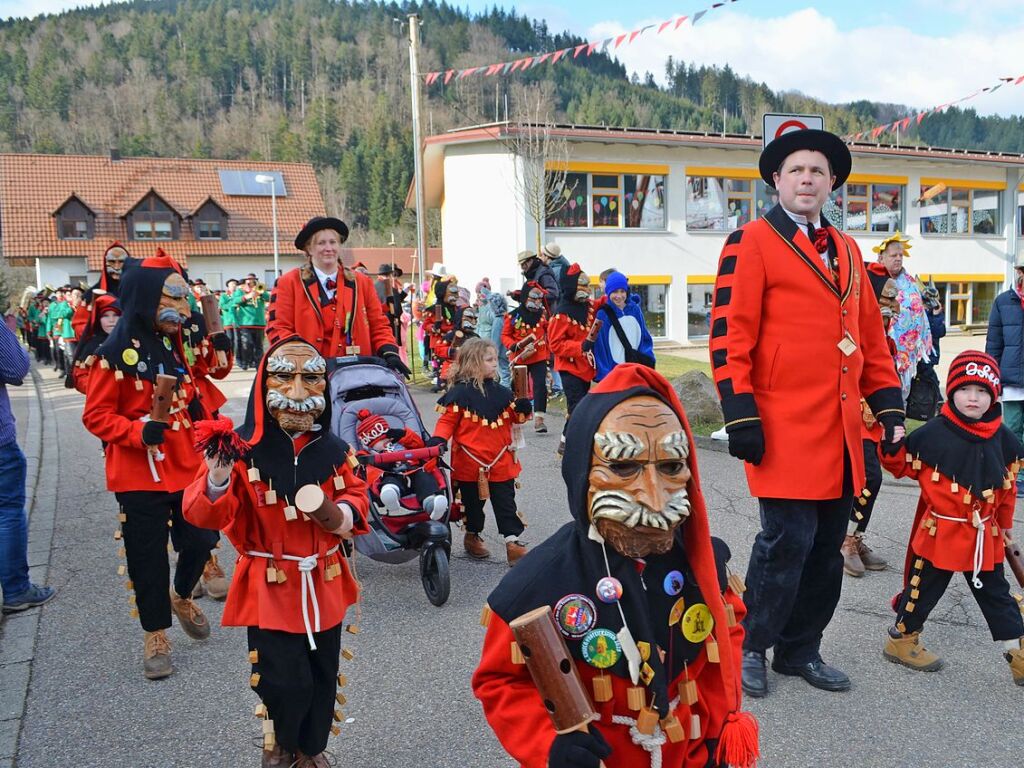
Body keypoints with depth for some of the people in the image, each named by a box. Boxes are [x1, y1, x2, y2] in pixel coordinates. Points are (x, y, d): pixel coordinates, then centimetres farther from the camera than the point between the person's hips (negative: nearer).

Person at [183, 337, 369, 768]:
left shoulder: (333, 450, 0)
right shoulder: (245, 449, -13)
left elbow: (355, 494, 12)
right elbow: (203, 515, -17)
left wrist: (344, 513, -11)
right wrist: (217, 480, -38)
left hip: (325, 585, 4)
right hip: (270, 586, -4)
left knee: (323, 676, 16)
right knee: (284, 681, -1)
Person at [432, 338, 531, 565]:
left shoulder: (501, 392, 6)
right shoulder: (460, 393, -9)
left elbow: (514, 417, 13)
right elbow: (447, 421, -9)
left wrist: (521, 409, -9)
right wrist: (438, 440, -24)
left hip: (501, 461, 3)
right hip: (470, 461, -3)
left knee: (506, 503, 3)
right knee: (473, 502, 14)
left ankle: (513, 542, 4)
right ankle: (472, 536, 34)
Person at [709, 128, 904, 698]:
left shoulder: (847, 250, 18)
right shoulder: (753, 241, -3)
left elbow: (871, 337, 20)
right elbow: (730, 334, -10)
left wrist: (889, 406, 13)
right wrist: (740, 414, -16)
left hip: (842, 434, 7)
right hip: (786, 431, -7)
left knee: (827, 547, 12)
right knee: (787, 543, -4)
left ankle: (802, 651, 28)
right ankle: (753, 650, 18)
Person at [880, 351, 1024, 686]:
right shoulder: (933, 433, -13)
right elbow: (900, 465, -4)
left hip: (985, 537, 4)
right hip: (941, 532, -4)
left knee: (995, 593, 16)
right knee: (924, 589, 8)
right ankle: (901, 638, 26)